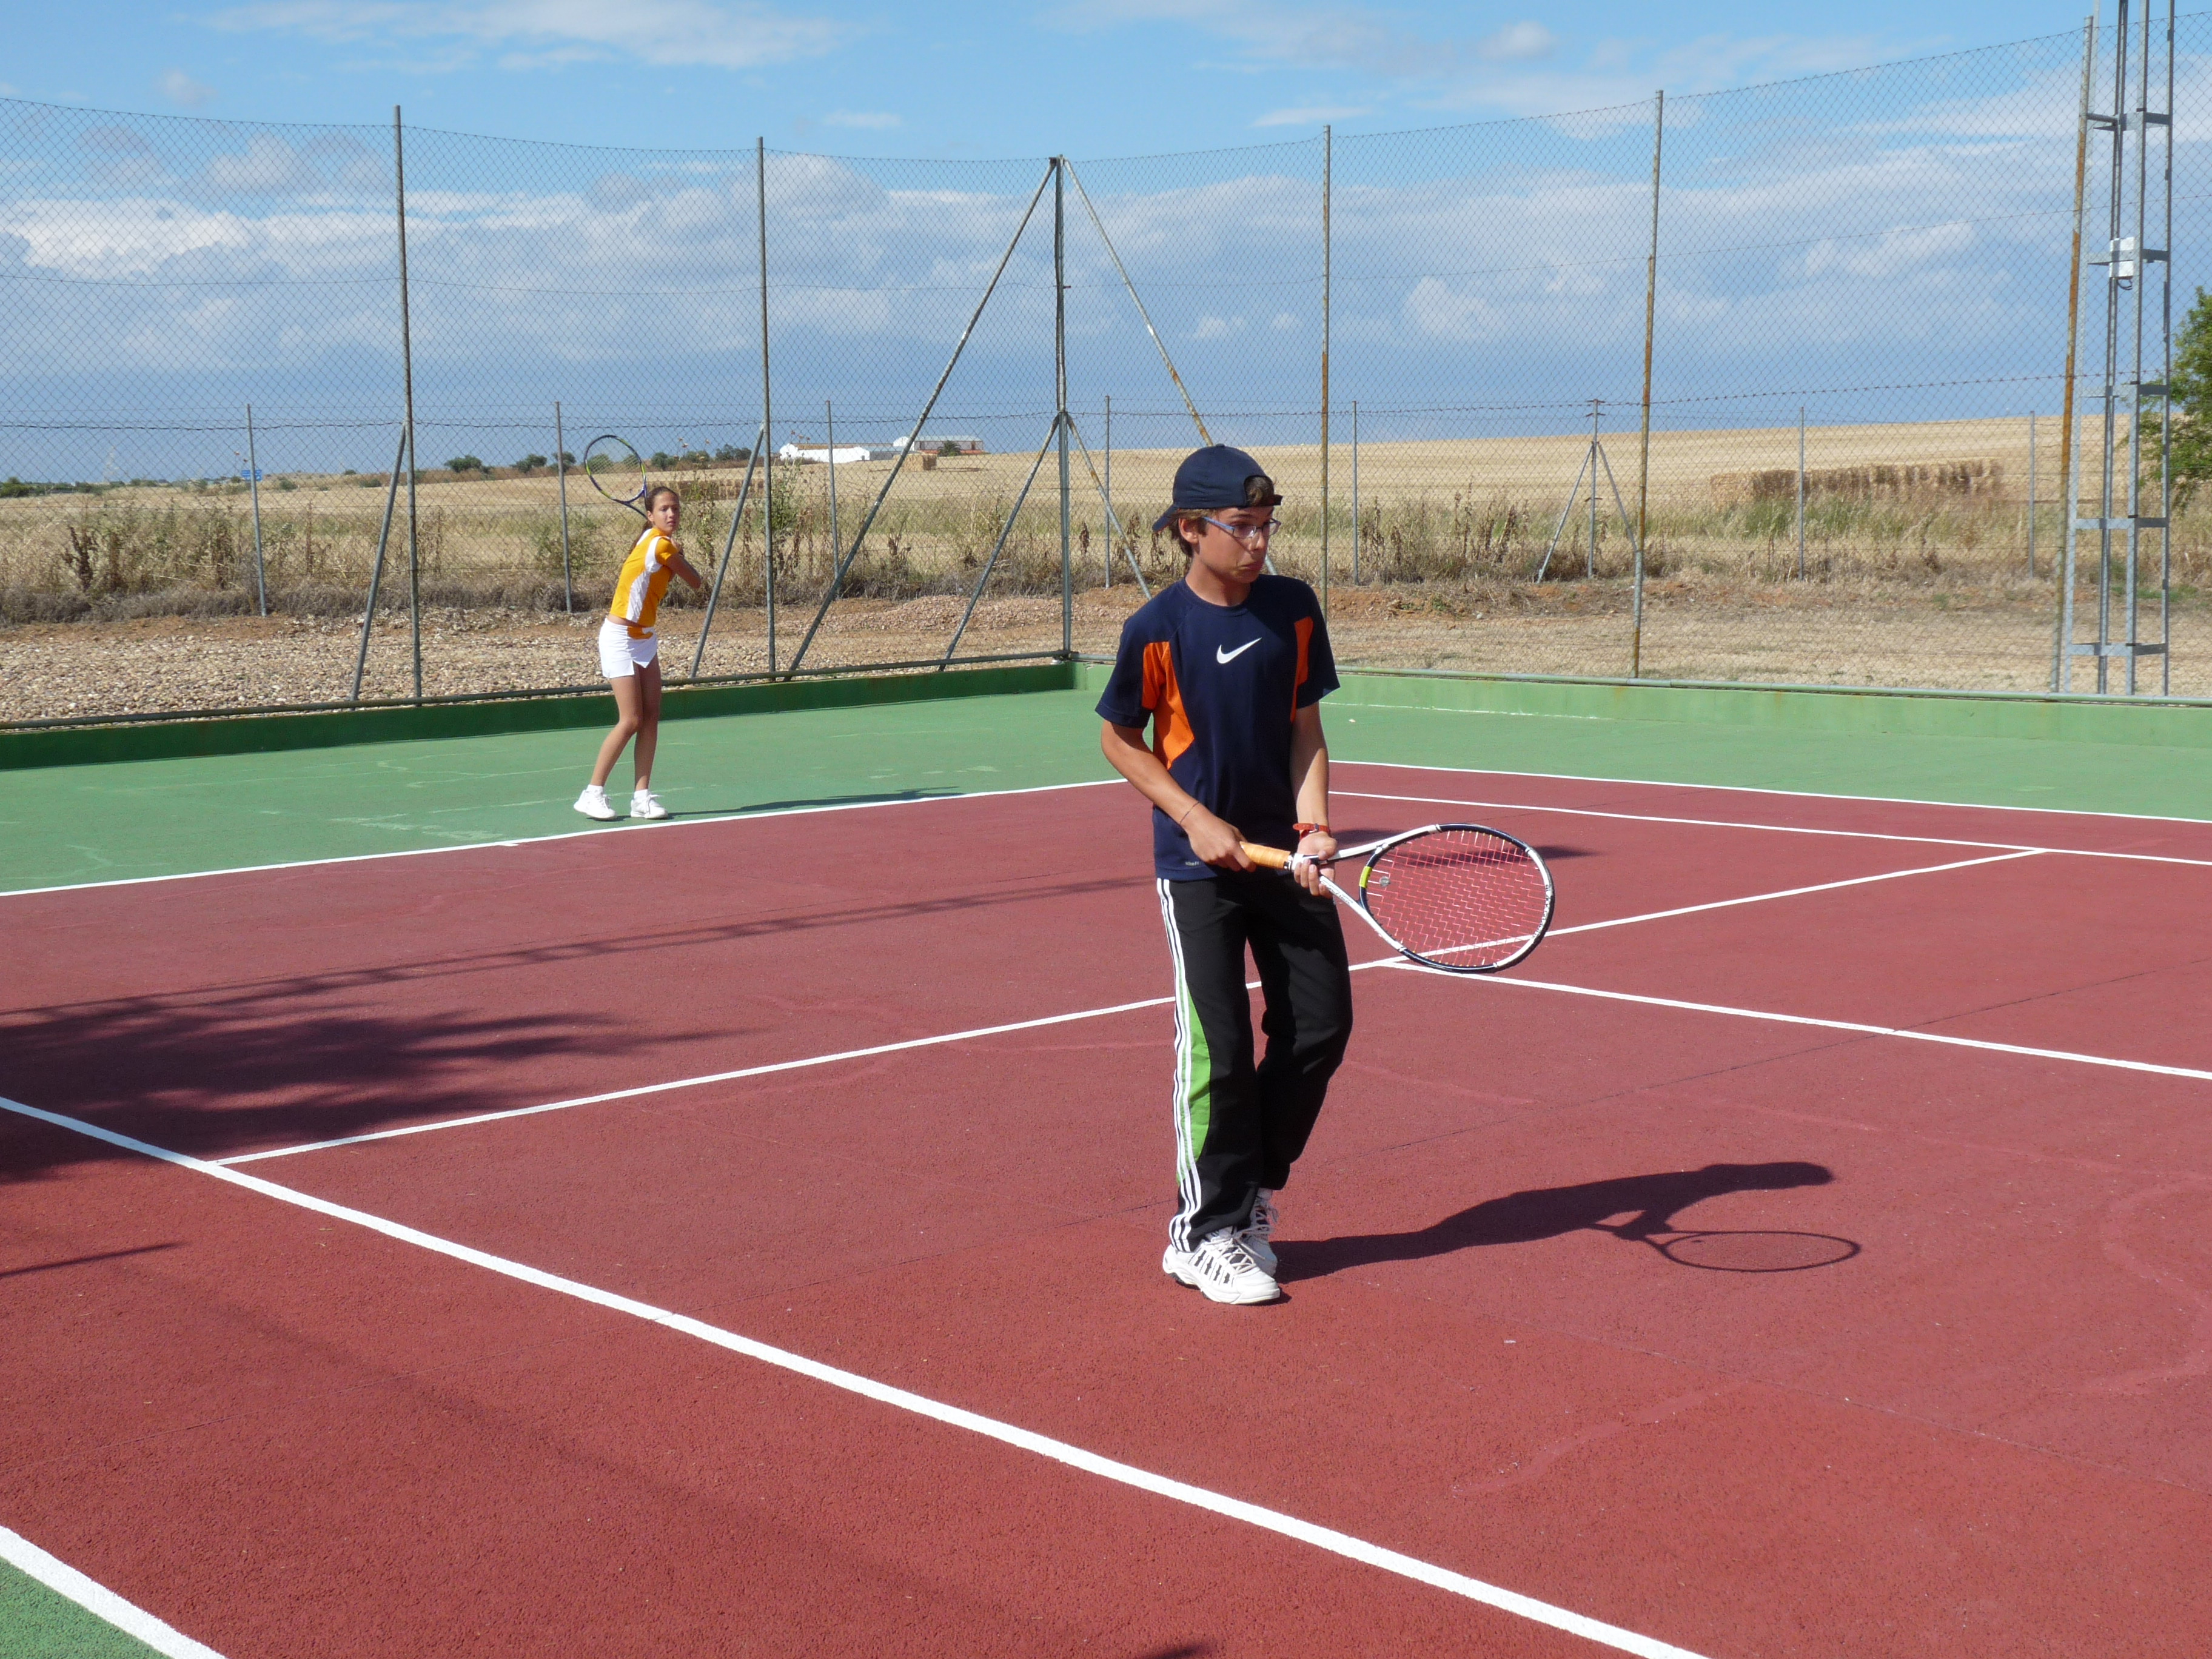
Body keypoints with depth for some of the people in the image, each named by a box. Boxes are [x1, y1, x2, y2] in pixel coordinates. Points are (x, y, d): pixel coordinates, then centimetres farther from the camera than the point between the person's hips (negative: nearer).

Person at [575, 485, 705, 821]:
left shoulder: (662, 544, 8)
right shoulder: (661, 545, -19)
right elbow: (698, 585, -7)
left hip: (645, 639, 9)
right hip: (621, 639, -9)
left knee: (651, 718, 2)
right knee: (630, 721, -9)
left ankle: (643, 797, 5)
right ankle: (593, 794, 1)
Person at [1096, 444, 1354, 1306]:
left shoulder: (1294, 608, 0)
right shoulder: (1156, 629, -11)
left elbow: (1304, 725, 5)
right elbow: (1120, 739, -1)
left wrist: (1312, 824, -10)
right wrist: (1195, 818, -12)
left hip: (1284, 854, 5)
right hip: (1198, 863, -5)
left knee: (1321, 1023, 6)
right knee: (1217, 1047, -5)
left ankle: (1252, 1187, 27)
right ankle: (1205, 1234, 9)